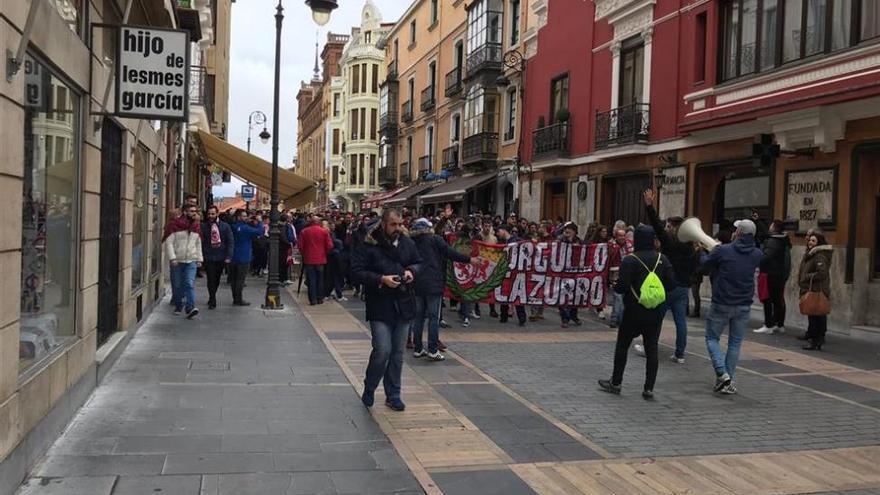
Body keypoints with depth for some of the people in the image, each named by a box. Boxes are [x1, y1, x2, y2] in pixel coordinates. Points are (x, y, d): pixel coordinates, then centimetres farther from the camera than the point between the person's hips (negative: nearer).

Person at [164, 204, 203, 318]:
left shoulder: (196, 227, 11)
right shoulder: (175, 225, -5)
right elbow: (169, 242, -8)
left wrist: (199, 259, 13)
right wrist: (172, 258, -16)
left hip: (191, 261, 2)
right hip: (177, 261, -2)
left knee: (190, 284, -10)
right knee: (177, 285, 7)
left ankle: (190, 308, -17)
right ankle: (178, 306, 25)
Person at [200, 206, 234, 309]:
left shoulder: (225, 226, 1)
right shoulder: (203, 226, 0)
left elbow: (231, 242, 1)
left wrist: (228, 257, -7)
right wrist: (200, 256, -7)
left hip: (221, 258, 2)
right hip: (208, 258, -2)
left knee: (217, 280, 13)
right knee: (211, 280, -6)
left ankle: (212, 297, 31)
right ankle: (212, 301, 2)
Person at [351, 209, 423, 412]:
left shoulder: (408, 243, 6)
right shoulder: (369, 246, -9)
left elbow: (419, 262, 20)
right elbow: (357, 271, -11)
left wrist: (412, 271, -3)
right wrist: (381, 279, -21)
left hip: (403, 305, 5)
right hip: (380, 306, -5)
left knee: (397, 353, 10)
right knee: (382, 351, -11)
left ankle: (393, 395, 23)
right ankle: (369, 389, 15)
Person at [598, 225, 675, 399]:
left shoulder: (630, 260, -14)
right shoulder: (662, 259, 0)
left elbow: (622, 286, -19)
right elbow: (671, 284, -1)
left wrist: (615, 286, 3)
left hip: (634, 312, -3)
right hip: (656, 313, 4)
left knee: (622, 346, 11)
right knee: (652, 349, 8)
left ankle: (615, 383, 18)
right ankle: (649, 388, 8)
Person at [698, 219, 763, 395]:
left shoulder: (722, 251, -15)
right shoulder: (757, 255, -3)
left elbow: (705, 262, 1)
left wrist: (703, 251, 25)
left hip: (721, 304, -3)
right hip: (743, 306, 3)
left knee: (712, 338, 12)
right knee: (735, 343, 13)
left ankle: (722, 374, -6)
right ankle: (728, 381, 14)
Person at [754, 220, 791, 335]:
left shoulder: (772, 241, -17)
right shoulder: (784, 241, 12)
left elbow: (766, 256, -25)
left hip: (771, 274, -9)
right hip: (782, 274, 9)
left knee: (768, 300, -6)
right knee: (779, 300, 13)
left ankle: (768, 326, -6)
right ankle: (780, 325, 18)